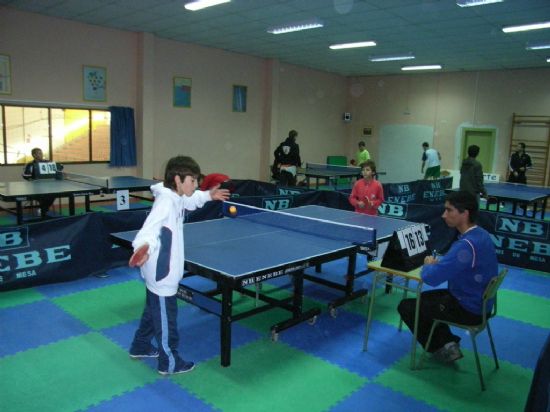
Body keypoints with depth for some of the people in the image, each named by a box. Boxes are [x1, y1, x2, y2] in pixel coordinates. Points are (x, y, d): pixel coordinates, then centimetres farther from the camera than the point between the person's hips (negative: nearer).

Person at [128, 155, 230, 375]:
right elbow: (150, 227, -42)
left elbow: (190, 200, 28)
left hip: (160, 270, 10)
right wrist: (143, 246, -60)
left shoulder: (176, 198, 3)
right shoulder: (166, 202, -26)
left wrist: (208, 195, 24)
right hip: (162, 272, -10)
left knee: (153, 309, 26)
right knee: (166, 317, 5)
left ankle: (140, 346, 45)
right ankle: (169, 362, 22)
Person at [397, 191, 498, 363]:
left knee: (405, 306, 2)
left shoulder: (467, 244, -31)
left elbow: (431, 278, -32)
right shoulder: (480, 234, 1)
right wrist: (438, 262, 0)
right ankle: (448, 342, 20)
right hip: (478, 301, 9)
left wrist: (428, 265, -10)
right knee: (424, 297, 26)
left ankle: (440, 348, 17)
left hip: (468, 309, -9)